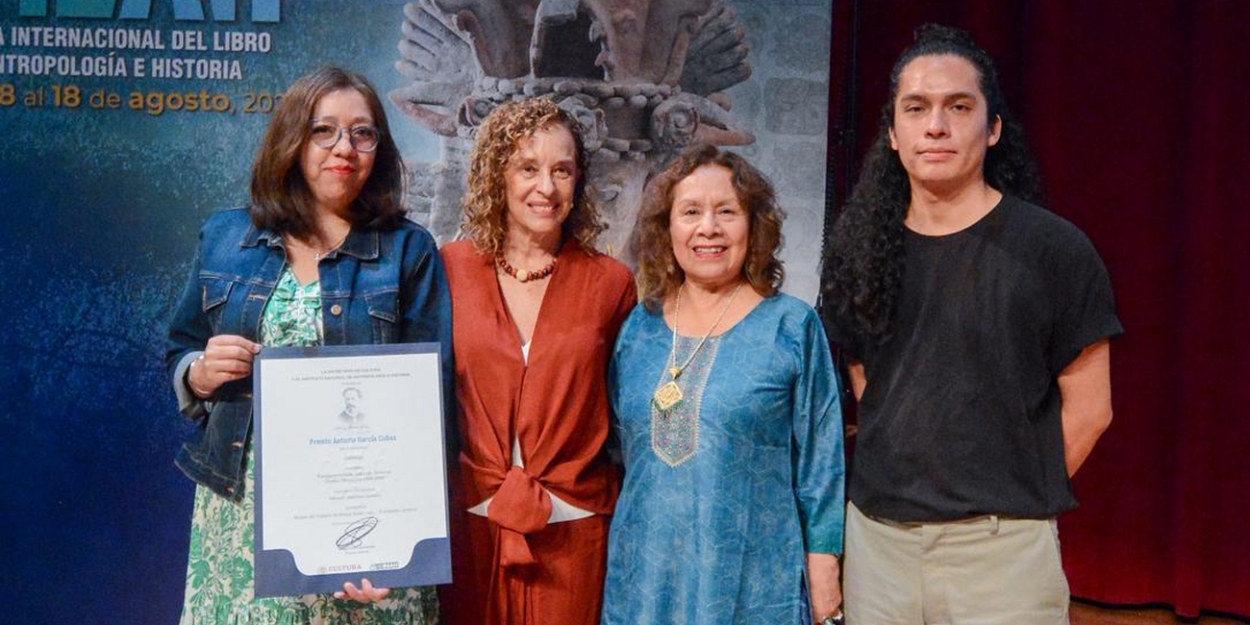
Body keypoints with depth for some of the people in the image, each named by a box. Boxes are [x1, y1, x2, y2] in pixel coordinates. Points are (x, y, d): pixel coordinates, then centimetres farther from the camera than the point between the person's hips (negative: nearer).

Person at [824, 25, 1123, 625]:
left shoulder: (1055, 248, -7)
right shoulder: (865, 251, 5)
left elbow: (1088, 408, -4)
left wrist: (1011, 501, -1)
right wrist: (906, 481, 5)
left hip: (1001, 543, -3)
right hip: (876, 533, 4)